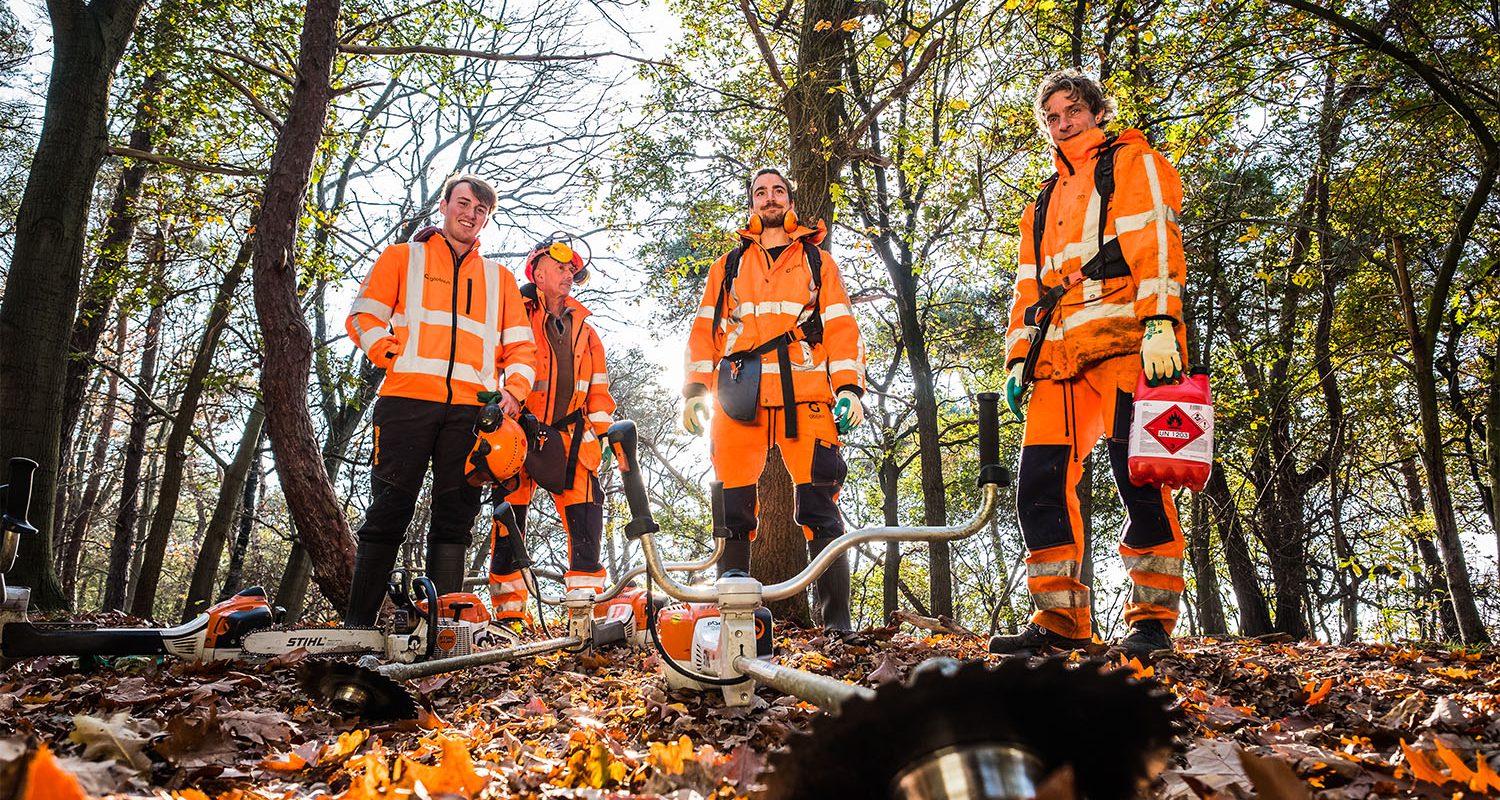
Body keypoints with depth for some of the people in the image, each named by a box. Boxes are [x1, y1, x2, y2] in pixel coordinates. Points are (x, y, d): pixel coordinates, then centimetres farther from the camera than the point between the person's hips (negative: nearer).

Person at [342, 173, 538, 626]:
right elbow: (363, 317, 9)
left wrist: (513, 391, 0)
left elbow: (520, 346, 17)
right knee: (390, 511, -5)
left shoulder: (498, 277, 23)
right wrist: (395, 359, -4)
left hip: (470, 409, 3)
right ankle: (358, 625, -2)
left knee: (455, 517, 0)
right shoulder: (404, 257, 17)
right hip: (407, 400, -2)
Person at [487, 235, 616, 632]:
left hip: (570, 436, 4)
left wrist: (599, 428, 10)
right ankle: (508, 613, 6)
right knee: (511, 519, -2)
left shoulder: (583, 328, 22)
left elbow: (598, 387, 21)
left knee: (586, 518, -6)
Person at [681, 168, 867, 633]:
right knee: (734, 512, -1)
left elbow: (841, 327, 12)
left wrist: (849, 386, -2)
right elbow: (705, 330, 17)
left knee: (819, 509, -7)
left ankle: (837, 621, -4)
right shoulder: (727, 266, 24)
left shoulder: (818, 262, 21)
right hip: (740, 398, 1)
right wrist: (694, 391, 4)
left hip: (804, 395, -1)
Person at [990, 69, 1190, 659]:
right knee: (1040, 484, -3)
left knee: (1138, 479, -12)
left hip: (1123, 343, -6)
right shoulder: (1044, 202, 32)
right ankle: (1060, 619, 2)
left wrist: (1160, 322, -18)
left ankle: (1153, 617, -3)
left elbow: (1155, 241, -3)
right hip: (1058, 357, 6)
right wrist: (1017, 357, 15)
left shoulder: (1132, 164, 13)